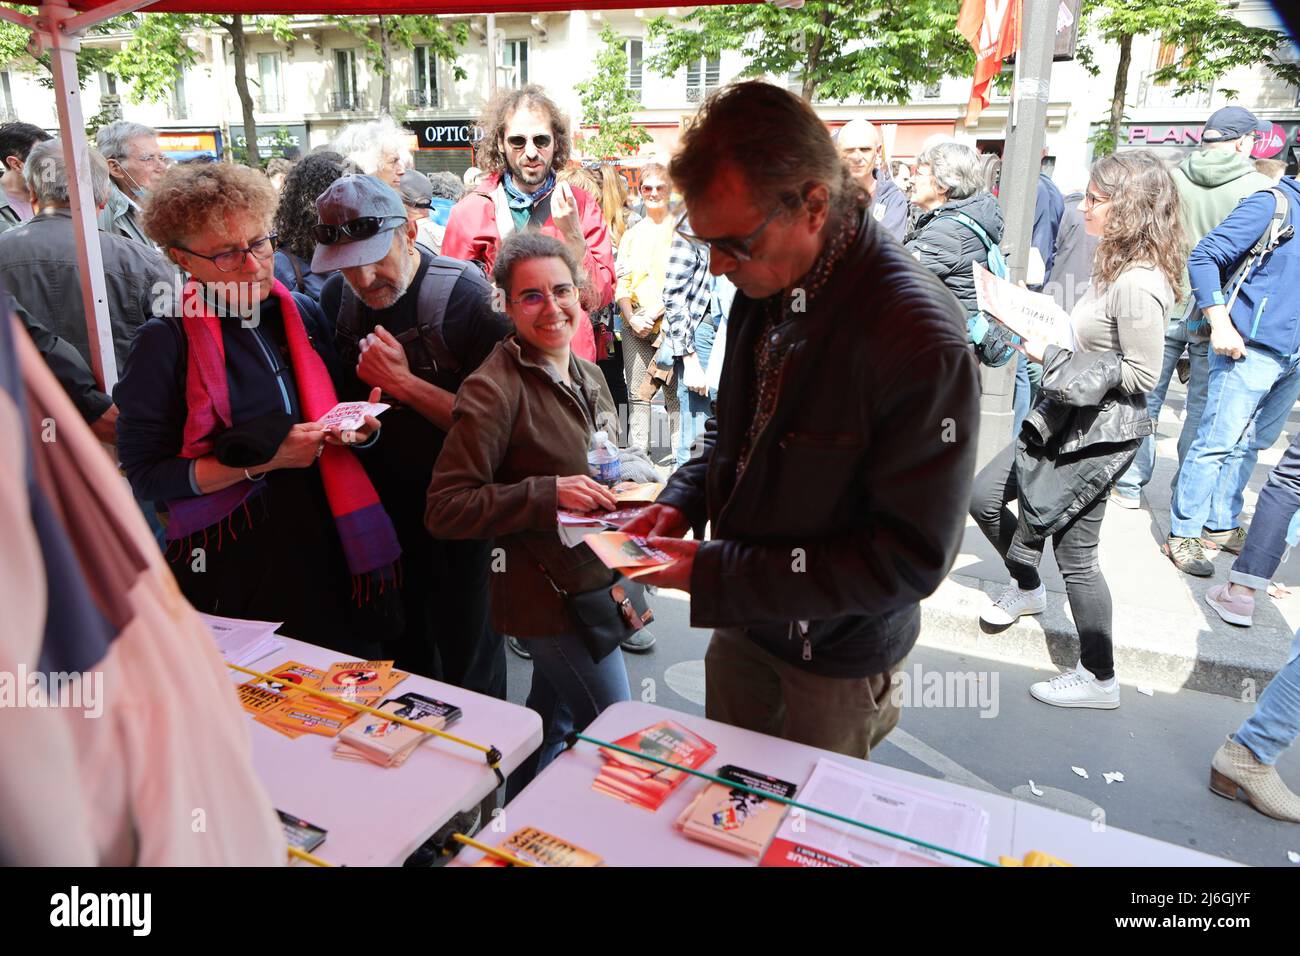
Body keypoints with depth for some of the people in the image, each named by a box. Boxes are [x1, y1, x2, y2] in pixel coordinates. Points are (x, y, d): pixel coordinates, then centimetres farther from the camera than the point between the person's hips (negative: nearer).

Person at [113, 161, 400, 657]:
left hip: (328, 544, 4)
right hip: (232, 564, -3)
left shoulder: (303, 313, 5)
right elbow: (145, 474, -9)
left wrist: (354, 428, -5)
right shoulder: (165, 342, -7)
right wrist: (259, 462, -18)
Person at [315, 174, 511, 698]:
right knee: (403, 657, 22)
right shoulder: (336, 297, 0)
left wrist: (404, 382, -24)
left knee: (467, 661, 9)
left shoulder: (465, 294, -19)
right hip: (380, 509, 5)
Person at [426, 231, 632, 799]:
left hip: (593, 579, 8)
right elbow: (445, 509, -22)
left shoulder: (588, 376, 8)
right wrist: (550, 494, -28)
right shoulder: (494, 390, -19)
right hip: (549, 597, -8)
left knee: (551, 728, 24)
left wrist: (620, 491, 4)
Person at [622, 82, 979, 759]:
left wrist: (712, 575, -27)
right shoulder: (765, 289, -5)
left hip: (834, 656, -6)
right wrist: (682, 499, -8)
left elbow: (910, 557, -27)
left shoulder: (920, 341, -30)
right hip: (741, 619, 7)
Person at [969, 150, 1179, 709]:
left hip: (1099, 434, -10)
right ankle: (1026, 588, 38)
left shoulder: (1139, 284, -22)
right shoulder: (1117, 267, 8)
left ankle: (1099, 680, 19)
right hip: (1067, 420, 10)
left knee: (1073, 554, 1)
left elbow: (1141, 374, -22)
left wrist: (1050, 354, -18)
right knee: (983, 497, 13)